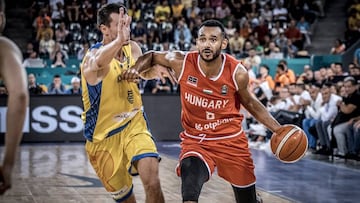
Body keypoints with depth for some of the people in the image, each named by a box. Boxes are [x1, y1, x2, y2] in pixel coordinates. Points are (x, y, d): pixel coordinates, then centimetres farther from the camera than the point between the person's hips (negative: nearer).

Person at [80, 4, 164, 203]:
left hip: (134, 125, 3)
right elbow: (98, 64, -44)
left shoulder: (132, 48, -3)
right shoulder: (93, 55, -21)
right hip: (103, 135, -3)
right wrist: (119, 40, -66)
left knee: (152, 180, -22)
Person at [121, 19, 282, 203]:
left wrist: (277, 129, -1)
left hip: (231, 140, 1)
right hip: (195, 141, -1)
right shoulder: (182, 63, -16)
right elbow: (151, 56, 4)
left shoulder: (237, 73, -15)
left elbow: (249, 103, 5)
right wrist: (136, 69, -17)